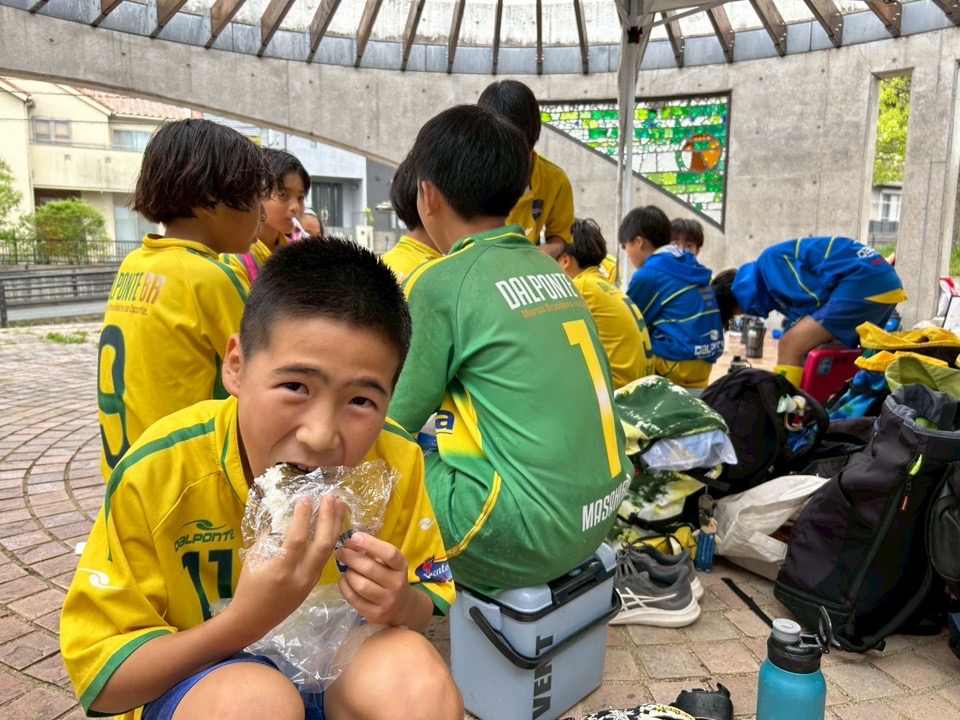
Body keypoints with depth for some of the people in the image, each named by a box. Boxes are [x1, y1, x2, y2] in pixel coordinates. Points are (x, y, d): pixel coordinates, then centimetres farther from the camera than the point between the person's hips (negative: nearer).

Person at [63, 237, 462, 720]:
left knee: (417, 674, -29)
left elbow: (429, 600, -3)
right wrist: (246, 619, -34)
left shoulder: (396, 463, -19)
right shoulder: (157, 473, -24)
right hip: (191, 681, -1)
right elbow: (100, 680, -16)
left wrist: (401, 605, -28)